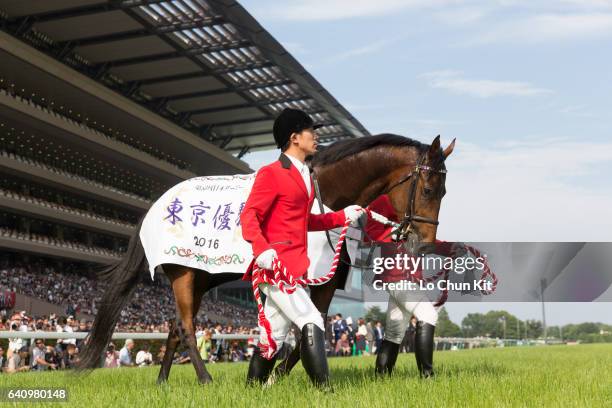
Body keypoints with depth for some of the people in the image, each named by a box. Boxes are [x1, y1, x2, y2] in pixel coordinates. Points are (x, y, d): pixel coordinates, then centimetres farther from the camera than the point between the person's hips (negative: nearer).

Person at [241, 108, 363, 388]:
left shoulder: (304, 176, 20)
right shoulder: (270, 174, -7)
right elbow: (249, 216, -15)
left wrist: (343, 216, 19)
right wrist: (262, 249, -31)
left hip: (295, 267, 9)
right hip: (275, 265, -9)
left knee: (274, 337, 11)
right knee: (312, 321, -15)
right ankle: (323, 387, -13)